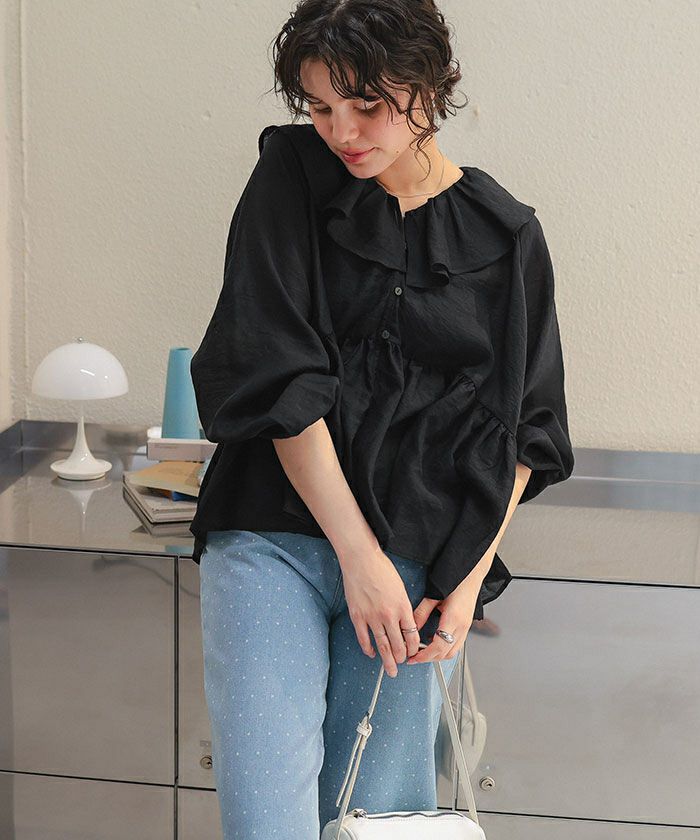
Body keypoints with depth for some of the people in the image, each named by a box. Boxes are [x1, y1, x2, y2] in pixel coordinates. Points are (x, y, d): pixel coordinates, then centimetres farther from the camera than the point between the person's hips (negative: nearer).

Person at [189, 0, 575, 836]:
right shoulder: (291, 179, 1)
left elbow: (521, 433, 6)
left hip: (422, 561, 1)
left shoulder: (505, 235, 4)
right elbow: (277, 383, -6)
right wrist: (358, 554, -11)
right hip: (274, 540, -1)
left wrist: (467, 582, -5)